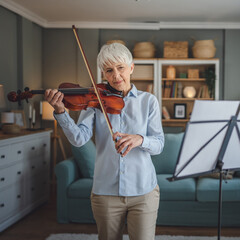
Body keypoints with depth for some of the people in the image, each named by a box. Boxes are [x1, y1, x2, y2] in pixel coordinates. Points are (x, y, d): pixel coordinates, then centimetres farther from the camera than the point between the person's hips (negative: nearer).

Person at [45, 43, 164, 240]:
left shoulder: (148, 101, 3)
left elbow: (159, 144, -5)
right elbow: (79, 138, -12)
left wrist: (139, 139, -26)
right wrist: (60, 111, -27)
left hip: (143, 191, 0)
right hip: (106, 191, 0)